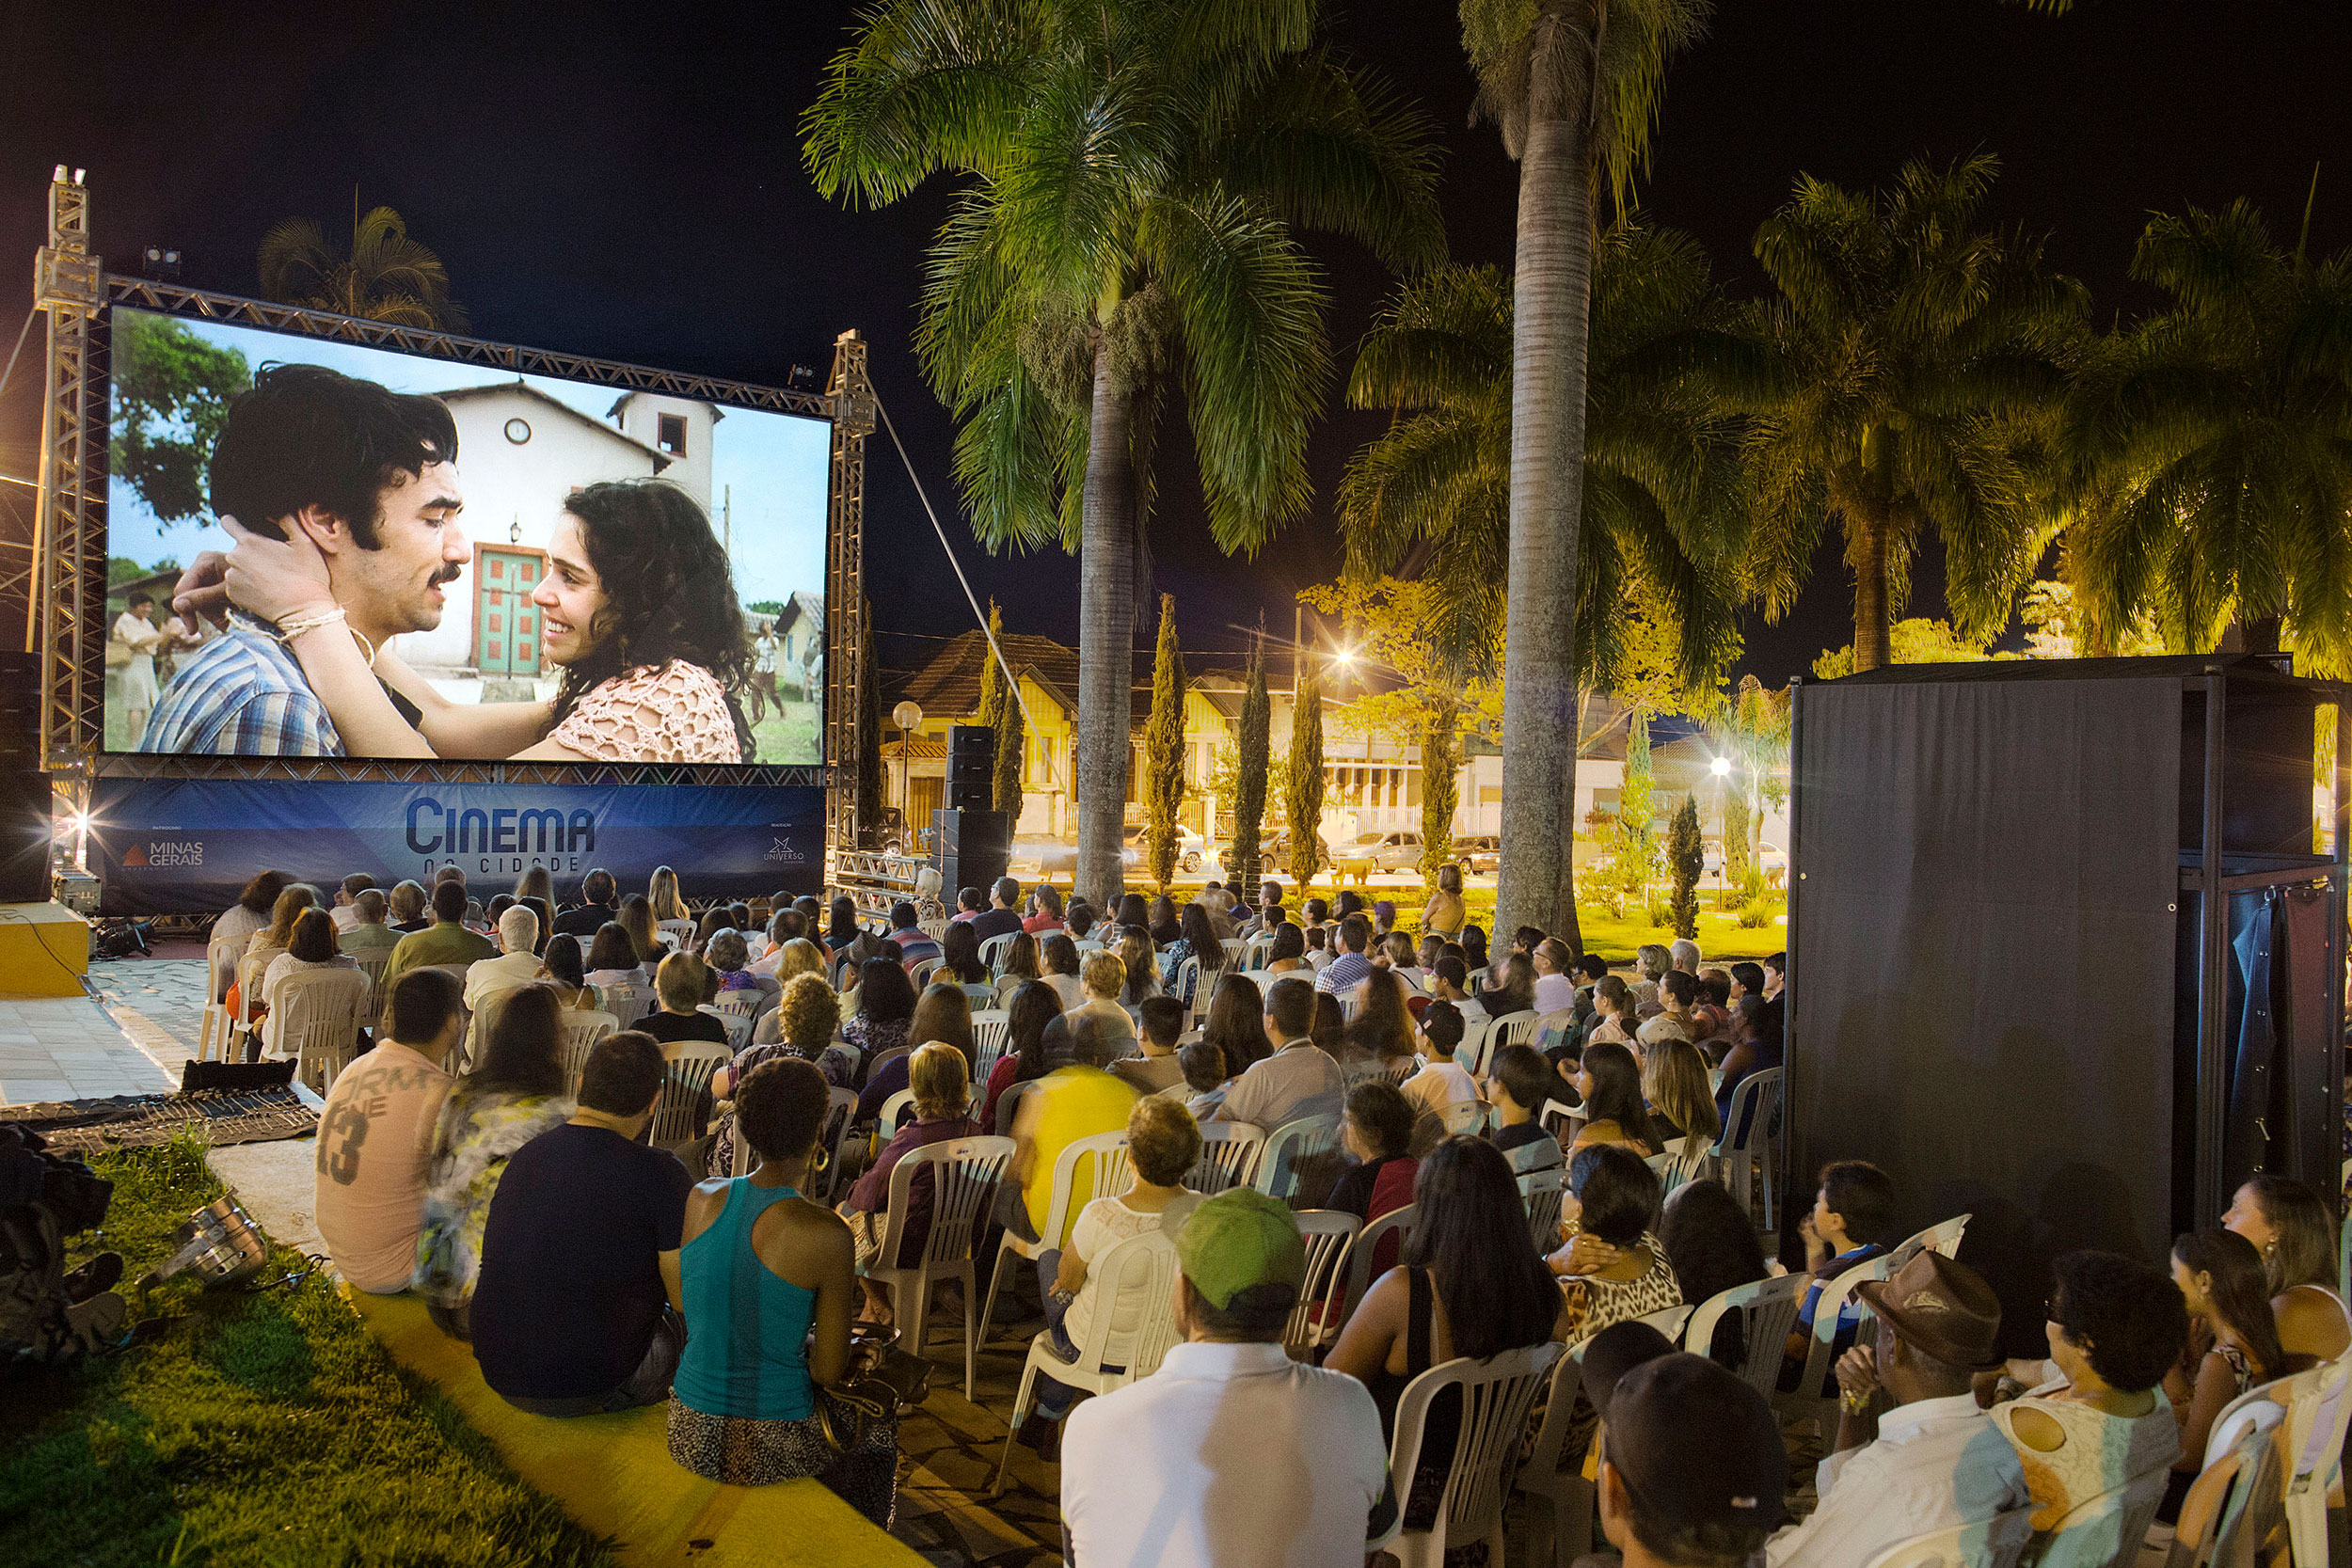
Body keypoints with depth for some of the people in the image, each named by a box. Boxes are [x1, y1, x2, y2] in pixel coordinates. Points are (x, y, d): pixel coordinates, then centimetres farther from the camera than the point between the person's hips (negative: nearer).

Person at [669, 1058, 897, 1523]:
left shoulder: (701, 1199, -6)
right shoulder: (827, 1235, -22)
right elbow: (829, 1372, -13)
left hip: (689, 1438, 5)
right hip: (768, 1453, -5)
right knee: (877, 1425, 28)